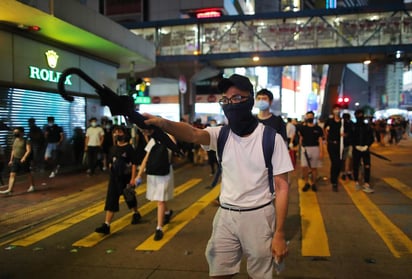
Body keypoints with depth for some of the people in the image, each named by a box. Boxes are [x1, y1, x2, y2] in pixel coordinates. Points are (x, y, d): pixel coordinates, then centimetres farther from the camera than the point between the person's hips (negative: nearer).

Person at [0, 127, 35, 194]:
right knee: (12, 174, -3)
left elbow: (29, 150, -17)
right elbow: (13, 150, 17)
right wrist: (11, 160, 16)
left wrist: (24, 157, -29)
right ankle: (10, 189, -5)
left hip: (24, 160, -6)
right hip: (15, 159, 6)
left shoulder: (26, 141, -10)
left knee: (28, 173, 9)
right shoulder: (15, 140, 10)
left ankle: (32, 186, 27)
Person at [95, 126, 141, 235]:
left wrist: (132, 178, -16)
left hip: (126, 177, -4)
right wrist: (112, 172, 14)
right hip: (114, 178, 4)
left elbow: (134, 164, -12)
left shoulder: (129, 148, -9)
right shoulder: (113, 148, 5)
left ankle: (136, 214, 43)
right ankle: (106, 225, -7)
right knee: (111, 200, -4)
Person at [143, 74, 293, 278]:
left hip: (258, 216, -3)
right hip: (226, 215, 3)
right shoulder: (221, 134, -2)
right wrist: (162, 123, -45)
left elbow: (282, 187, -9)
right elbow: (194, 134, -24)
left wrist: (279, 233, -12)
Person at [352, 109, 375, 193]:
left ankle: (366, 185, -7)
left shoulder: (367, 127, 7)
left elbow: (371, 138, 7)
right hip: (356, 149, -1)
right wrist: (356, 146, -13)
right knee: (356, 167, 6)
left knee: (367, 167, -6)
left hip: (365, 149, 1)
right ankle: (357, 183, 18)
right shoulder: (353, 127, 0)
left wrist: (366, 146, -8)